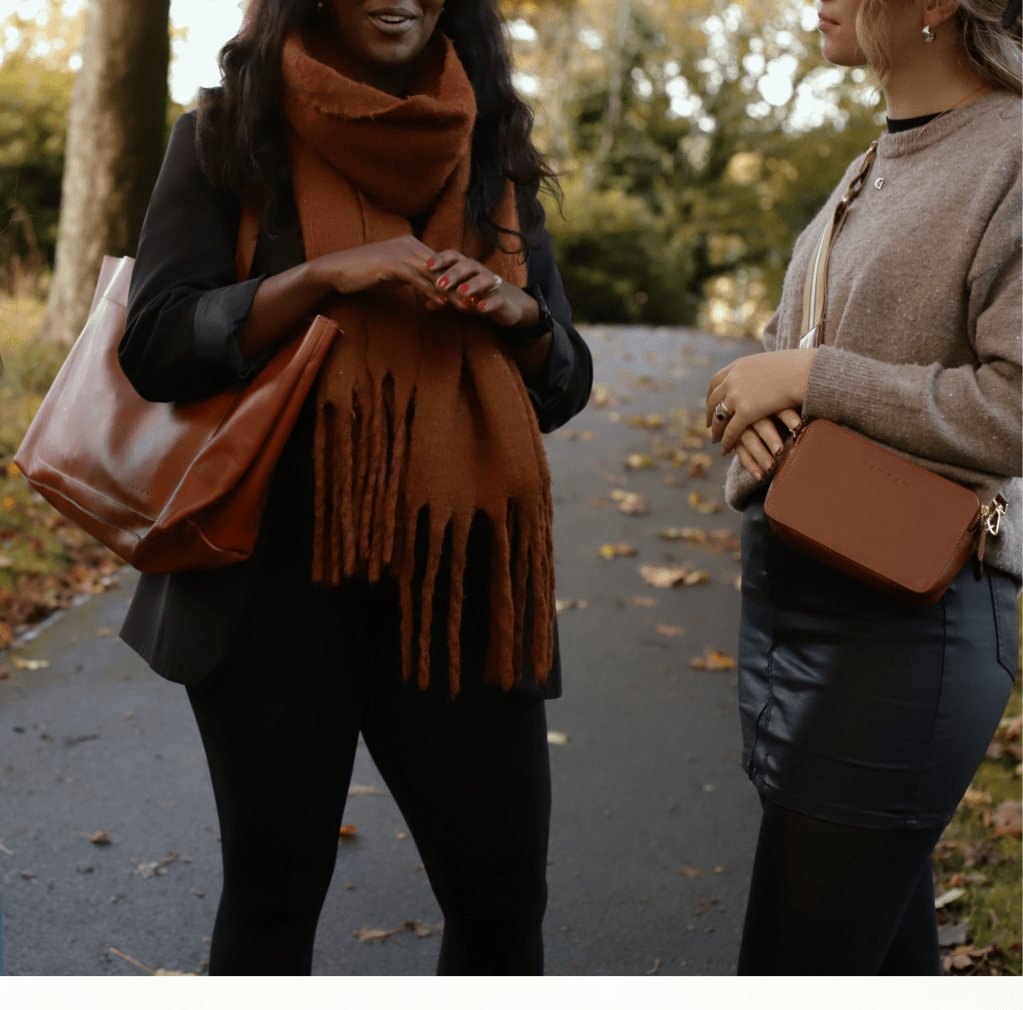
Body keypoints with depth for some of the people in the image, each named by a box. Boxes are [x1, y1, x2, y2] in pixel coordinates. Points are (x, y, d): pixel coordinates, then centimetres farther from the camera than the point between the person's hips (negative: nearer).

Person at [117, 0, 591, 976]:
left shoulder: (492, 154, 11)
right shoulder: (229, 135, 3)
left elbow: (563, 388, 12)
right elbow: (155, 345, -7)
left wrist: (520, 312, -9)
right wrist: (326, 276, -18)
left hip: (458, 568, 3)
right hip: (282, 572, -2)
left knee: (503, 890, 3)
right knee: (274, 891, 8)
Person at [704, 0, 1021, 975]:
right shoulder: (870, 171, 15)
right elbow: (782, 356, 17)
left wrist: (808, 376, -15)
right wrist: (752, 417, -6)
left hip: (898, 629, -8)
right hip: (788, 612, 8)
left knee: (795, 968, -1)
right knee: (887, 958, 19)